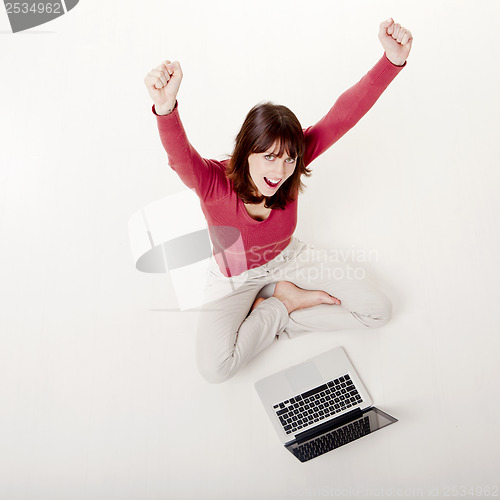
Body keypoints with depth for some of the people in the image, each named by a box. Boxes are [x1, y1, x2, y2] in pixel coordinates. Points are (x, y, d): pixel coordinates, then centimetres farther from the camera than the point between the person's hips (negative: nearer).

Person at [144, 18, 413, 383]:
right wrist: (166, 108, -76)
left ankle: (271, 316, 5)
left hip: (287, 257, 3)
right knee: (214, 369, -23)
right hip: (235, 276, -2)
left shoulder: (292, 159, -24)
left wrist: (392, 61, -47)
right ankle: (288, 303, -1)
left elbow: (344, 114, -33)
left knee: (379, 310, -2)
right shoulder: (215, 183, -33)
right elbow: (181, 159, -55)